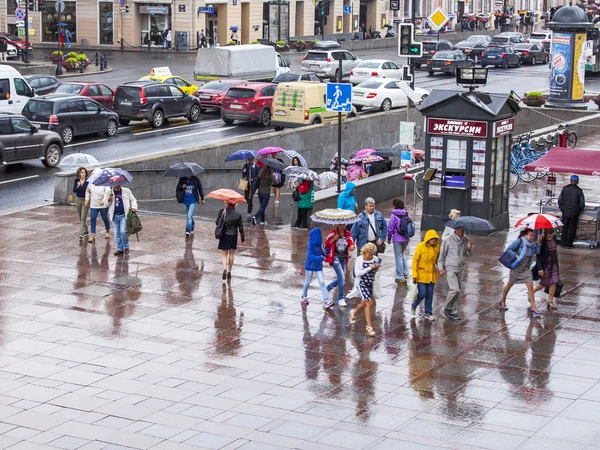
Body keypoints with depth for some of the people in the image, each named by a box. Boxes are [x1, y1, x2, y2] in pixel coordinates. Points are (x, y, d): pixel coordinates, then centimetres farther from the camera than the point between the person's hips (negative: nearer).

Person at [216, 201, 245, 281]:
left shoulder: (222, 211, -10)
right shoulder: (237, 214, -7)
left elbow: (217, 222, -3)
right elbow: (241, 227, -3)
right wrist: (243, 238, 7)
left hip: (224, 236, -1)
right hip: (233, 236, 1)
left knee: (224, 254, 5)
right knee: (231, 254, 15)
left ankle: (225, 268, -19)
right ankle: (229, 271, 20)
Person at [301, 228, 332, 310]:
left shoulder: (320, 244, 0)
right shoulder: (311, 244, -17)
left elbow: (324, 253, 8)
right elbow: (310, 256, -25)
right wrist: (321, 258, -32)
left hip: (318, 266, 4)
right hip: (310, 266, -4)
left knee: (322, 282, -6)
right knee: (308, 281, 13)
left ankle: (326, 301, -12)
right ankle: (304, 297, 36)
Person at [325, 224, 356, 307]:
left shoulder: (348, 234, 5)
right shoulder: (333, 232, -6)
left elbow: (351, 244, 4)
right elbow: (327, 244, -4)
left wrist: (352, 247, -19)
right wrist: (334, 239, -20)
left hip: (343, 258, 6)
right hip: (335, 257, -6)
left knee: (341, 279, 14)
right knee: (342, 277, -14)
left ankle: (327, 288, 39)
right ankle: (341, 299, -6)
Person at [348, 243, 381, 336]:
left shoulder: (375, 259, -1)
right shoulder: (359, 260, -14)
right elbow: (357, 273, -20)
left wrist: (377, 267, -9)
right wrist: (369, 268, -24)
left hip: (370, 283, 6)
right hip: (362, 283, -6)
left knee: (364, 303, 21)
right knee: (369, 303, -14)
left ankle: (353, 313, 53)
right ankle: (369, 327, -10)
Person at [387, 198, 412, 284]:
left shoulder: (394, 216, -13)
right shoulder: (407, 215, 2)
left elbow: (390, 229, -9)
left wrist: (389, 239, 4)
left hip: (397, 239, -6)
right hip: (406, 239, 6)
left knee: (398, 257, 3)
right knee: (402, 255, 24)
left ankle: (400, 277, 6)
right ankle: (406, 272, 17)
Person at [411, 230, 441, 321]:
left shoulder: (437, 247, 0)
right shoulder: (420, 246, -12)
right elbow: (415, 260, -11)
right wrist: (414, 275, -14)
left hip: (432, 275, 4)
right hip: (421, 274, -4)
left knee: (430, 295, 7)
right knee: (422, 294, -5)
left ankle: (428, 313, 18)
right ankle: (414, 306, 24)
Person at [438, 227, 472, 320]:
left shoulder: (466, 240, 4)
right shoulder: (447, 240, -9)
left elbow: (467, 254, 13)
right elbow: (441, 255, -3)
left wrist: (469, 249, -9)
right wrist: (440, 268, -5)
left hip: (461, 269, 5)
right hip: (450, 269, -5)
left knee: (458, 290, 7)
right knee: (455, 290, -14)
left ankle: (453, 311, 19)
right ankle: (446, 309, 3)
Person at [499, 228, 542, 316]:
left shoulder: (531, 244, 6)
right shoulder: (519, 241, -13)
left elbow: (537, 251, -5)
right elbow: (509, 249, -13)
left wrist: (538, 242, -11)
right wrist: (516, 256, -23)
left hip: (526, 269, 5)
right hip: (517, 268, -5)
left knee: (530, 286, -6)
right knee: (510, 284, 13)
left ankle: (533, 307, -5)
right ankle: (503, 301, 35)